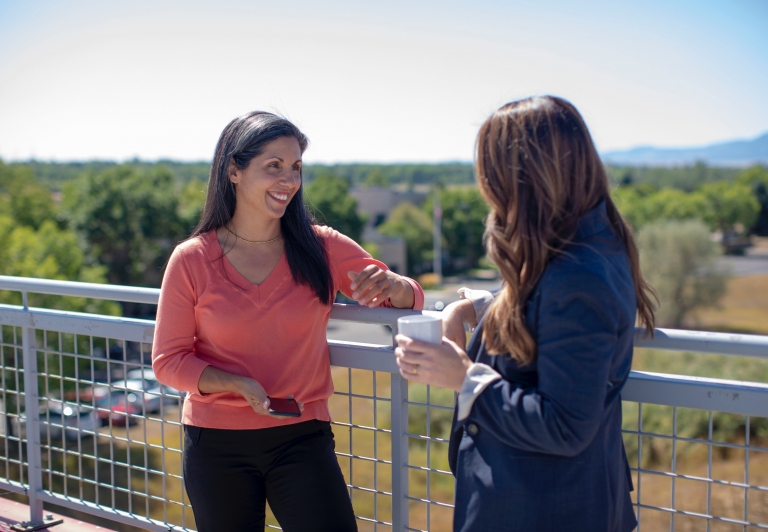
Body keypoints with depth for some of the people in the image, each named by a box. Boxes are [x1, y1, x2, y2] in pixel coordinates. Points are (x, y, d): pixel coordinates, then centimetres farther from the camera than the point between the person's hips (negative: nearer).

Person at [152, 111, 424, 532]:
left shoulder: (322, 248, -3)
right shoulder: (191, 260, -6)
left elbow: (411, 299, 2)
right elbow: (169, 362, -3)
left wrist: (390, 285, -22)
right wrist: (238, 384, -19)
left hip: (302, 438, 0)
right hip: (216, 446, 0)